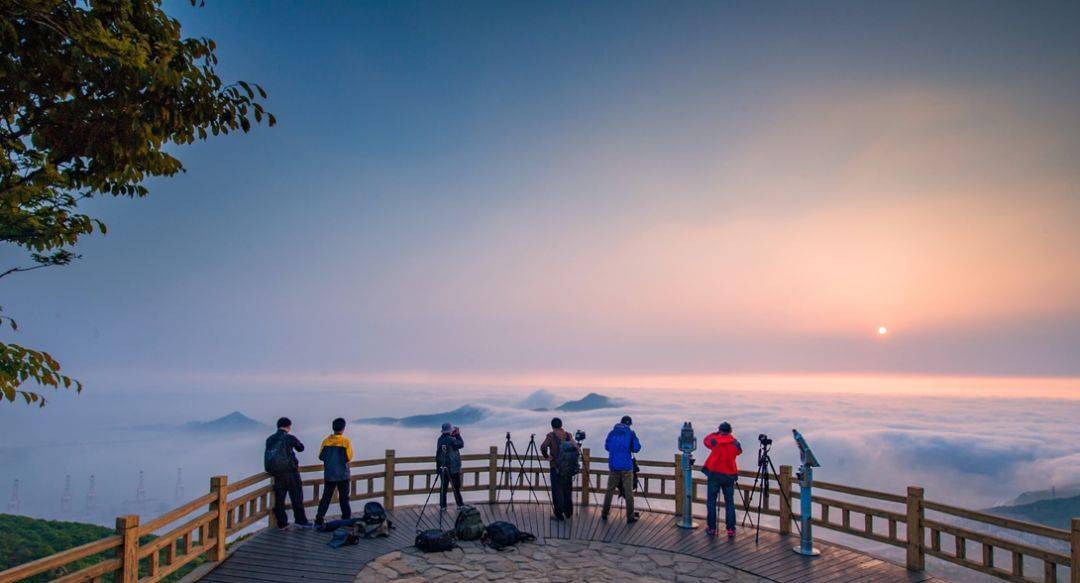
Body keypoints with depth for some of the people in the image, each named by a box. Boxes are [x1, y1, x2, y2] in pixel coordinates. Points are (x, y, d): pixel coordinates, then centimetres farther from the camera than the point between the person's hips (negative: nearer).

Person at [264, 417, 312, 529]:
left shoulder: (269, 440, 6)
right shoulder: (290, 438, -8)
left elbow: (270, 455, 13)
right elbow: (301, 448, 8)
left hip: (276, 473, 5)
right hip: (290, 472, -5)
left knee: (279, 498, 10)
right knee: (296, 497, 4)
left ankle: (281, 522, 13)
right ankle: (300, 520, 7)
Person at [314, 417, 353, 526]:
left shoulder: (326, 440, -4)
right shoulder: (346, 441, -11)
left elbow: (321, 456, -1)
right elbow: (349, 458, -11)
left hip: (329, 475, 2)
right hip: (342, 475, -2)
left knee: (326, 497, 9)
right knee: (344, 498, 10)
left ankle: (319, 519, 4)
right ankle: (346, 518, 15)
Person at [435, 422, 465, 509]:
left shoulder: (440, 439, 3)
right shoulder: (451, 440, -18)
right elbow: (461, 444, -7)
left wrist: (454, 435, 10)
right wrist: (458, 435, 2)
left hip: (443, 468, 6)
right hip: (453, 468, -6)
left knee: (443, 487, 9)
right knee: (456, 487, 5)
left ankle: (442, 506, 11)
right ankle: (460, 505, 13)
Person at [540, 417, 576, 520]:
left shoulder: (551, 435, -7)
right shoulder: (568, 435, 4)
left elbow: (543, 447, -21)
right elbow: (575, 447, -5)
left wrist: (546, 456, -8)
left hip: (556, 467, -4)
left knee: (557, 490, 3)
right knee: (567, 489, 16)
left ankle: (559, 514, 5)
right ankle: (568, 512, 24)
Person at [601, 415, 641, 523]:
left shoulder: (612, 432, 5)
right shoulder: (630, 433, -5)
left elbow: (606, 447, 15)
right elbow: (636, 448, -7)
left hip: (613, 466, 3)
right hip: (626, 466, -3)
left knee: (610, 490, 12)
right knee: (628, 491, 3)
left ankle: (604, 514, 17)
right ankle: (630, 517, 4)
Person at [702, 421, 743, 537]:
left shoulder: (715, 440, -7)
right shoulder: (735, 443, 0)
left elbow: (706, 440, 13)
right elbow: (739, 451, 20)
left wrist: (716, 433, 22)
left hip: (715, 474, -2)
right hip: (730, 475, 2)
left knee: (711, 500, 7)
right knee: (730, 502, 10)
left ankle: (712, 528, 6)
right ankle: (731, 529, 6)